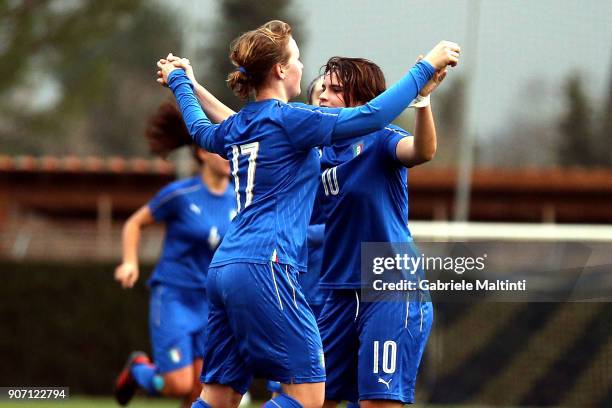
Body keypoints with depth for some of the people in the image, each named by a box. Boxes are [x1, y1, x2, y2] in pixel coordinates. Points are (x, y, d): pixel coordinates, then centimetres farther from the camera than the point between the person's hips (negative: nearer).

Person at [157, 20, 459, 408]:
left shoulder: (237, 127, 16)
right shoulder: (289, 119, -7)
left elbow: (200, 129, 40)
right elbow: (372, 115, -10)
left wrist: (179, 82, 59)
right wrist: (427, 66, -1)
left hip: (224, 269, 9)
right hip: (264, 268, -9)